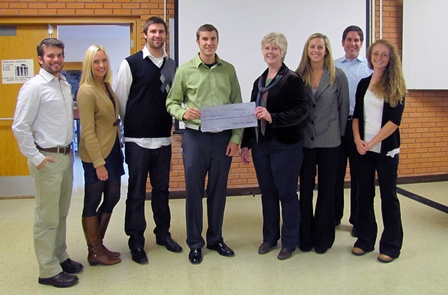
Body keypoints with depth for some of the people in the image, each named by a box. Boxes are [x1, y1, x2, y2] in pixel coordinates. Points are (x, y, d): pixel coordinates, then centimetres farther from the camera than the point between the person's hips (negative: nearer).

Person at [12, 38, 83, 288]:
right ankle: (48, 270, 13)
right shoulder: (34, 87, -12)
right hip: (47, 158, -7)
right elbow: (20, 127, -15)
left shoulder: (65, 85, 10)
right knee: (47, 217, 2)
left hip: (66, 155, 8)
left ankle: (60, 257, 32)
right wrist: (36, 158, -15)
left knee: (62, 213, 18)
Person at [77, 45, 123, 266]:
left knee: (112, 198, 15)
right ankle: (95, 252, 19)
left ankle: (98, 245, 30)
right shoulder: (86, 91, -15)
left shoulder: (107, 86, 9)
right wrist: (99, 163, -19)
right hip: (95, 155, -8)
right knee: (92, 203, 5)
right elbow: (88, 131, -17)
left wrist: (117, 149, 10)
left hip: (112, 150, 9)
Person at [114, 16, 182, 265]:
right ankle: (136, 242, 16)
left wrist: (168, 124, 4)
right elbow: (120, 100, 0)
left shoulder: (172, 65, 7)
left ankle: (163, 233, 30)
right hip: (137, 140, -4)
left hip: (163, 139, 4)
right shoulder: (131, 64, -4)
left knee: (162, 189, 14)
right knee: (136, 192, 4)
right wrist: (132, 126, 5)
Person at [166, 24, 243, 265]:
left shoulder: (228, 70, 6)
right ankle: (195, 243, 18)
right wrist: (183, 113, -17)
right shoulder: (185, 70, 1)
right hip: (195, 136, -2)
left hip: (223, 137, 2)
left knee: (218, 190, 10)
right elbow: (172, 102, 5)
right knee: (194, 190, 4)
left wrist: (236, 138, -1)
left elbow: (238, 106, 6)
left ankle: (215, 238, 26)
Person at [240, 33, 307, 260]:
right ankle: (270, 237, 28)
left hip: (285, 146, -6)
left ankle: (289, 242, 17)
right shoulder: (259, 81, 13)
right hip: (260, 145, 6)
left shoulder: (292, 79, -8)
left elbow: (301, 111, -15)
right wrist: (245, 144, 13)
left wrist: (273, 117, -27)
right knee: (267, 192, 14)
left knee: (287, 194, 3)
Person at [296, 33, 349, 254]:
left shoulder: (338, 76, -1)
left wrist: (340, 134, 3)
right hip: (305, 141, 1)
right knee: (305, 189, 8)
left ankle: (323, 237, 22)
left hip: (329, 141, -1)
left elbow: (343, 107, 2)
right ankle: (305, 236, 21)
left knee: (326, 190, 9)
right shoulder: (298, 76, 2)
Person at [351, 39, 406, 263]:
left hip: (387, 149, -4)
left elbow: (394, 120, -10)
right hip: (364, 149, 4)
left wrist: (371, 142, -15)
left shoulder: (395, 85, -3)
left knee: (388, 195, 3)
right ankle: (365, 240, 21)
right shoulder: (363, 84, 10)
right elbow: (356, 115, 9)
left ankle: (391, 245, 15)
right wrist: (358, 140, -7)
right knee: (364, 194, 9)